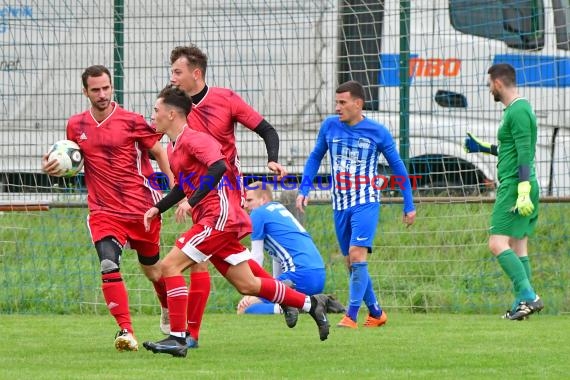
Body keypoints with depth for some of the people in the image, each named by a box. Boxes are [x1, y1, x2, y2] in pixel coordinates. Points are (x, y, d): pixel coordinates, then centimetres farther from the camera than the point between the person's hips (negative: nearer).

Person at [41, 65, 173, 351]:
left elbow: (160, 153, -1)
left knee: (152, 268, 15)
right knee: (109, 266, -21)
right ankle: (126, 331, -19)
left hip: (142, 209, -2)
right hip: (103, 211, 2)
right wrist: (54, 167, -4)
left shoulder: (132, 121, -8)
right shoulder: (76, 125, 3)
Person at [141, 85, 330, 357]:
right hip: (216, 220, 10)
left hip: (220, 216, -10)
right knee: (247, 285, 11)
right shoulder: (173, 147, 19)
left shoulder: (192, 139, -11)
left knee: (170, 265, -15)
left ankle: (177, 338, -16)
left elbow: (218, 167, -27)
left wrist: (191, 201, -28)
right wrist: (158, 208, 19)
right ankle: (311, 304, 21)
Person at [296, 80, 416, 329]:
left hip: (366, 203, -4)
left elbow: (398, 168, 5)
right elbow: (315, 157, 16)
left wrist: (409, 205, 7)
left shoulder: (377, 132, -5)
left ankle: (351, 316, -20)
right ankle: (376, 313, 21)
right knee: (351, 263, 7)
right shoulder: (330, 126, 2)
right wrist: (304, 190, 6)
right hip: (340, 205, 4)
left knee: (357, 255, -20)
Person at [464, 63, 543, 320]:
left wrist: (523, 191, -25)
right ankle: (522, 301, 6)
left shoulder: (518, 111, -13)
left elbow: (524, 154, -20)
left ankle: (528, 296, -23)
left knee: (498, 244, -15)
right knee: (518, 247, 8)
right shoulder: (518, 109, 18)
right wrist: (484, 148, 39)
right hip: (519, 187, 10)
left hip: (514, 186, -10)